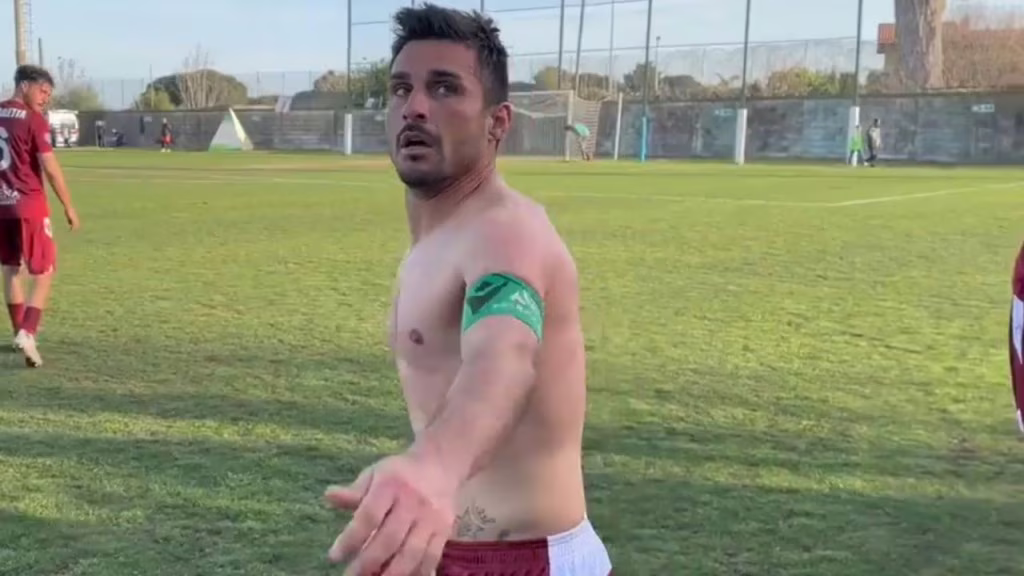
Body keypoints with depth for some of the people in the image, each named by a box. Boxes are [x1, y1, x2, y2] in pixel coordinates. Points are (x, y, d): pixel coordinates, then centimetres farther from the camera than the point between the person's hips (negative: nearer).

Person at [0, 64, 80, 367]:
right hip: (28, 205, -7)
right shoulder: (34, 120, -10)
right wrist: (69, 207, -8)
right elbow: (50, 168, -15)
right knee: (44, 273, 1)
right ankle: (27, 333, -13)